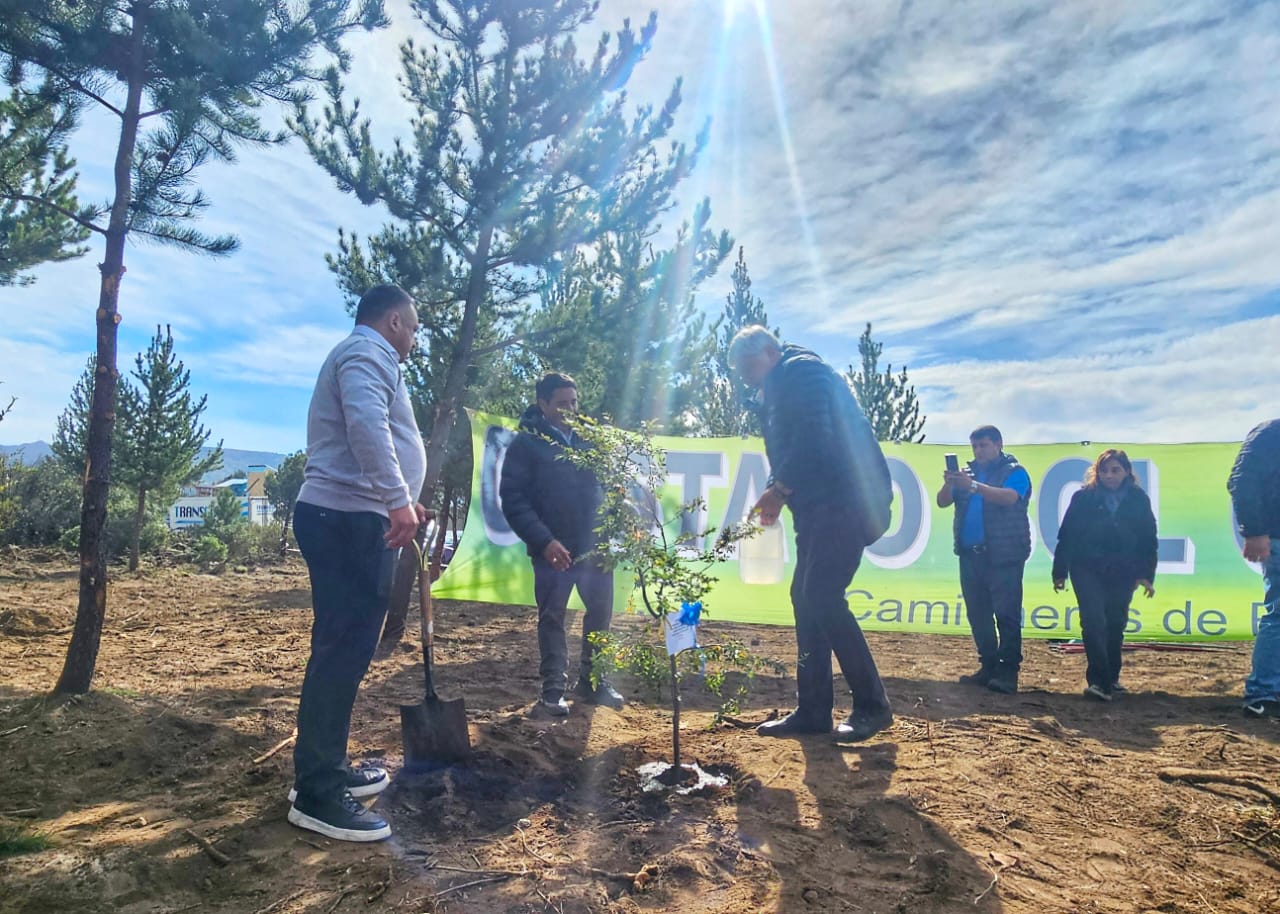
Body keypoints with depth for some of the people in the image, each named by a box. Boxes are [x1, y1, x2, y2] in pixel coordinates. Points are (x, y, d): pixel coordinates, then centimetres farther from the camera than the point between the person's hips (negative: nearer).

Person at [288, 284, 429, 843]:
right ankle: (316, 795, -5)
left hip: (350, 521, 11)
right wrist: (398, 499, -30)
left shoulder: (359, 356, 29)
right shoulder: (369, 352, -5)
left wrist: (404, 505, 34)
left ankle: (327, 769, 24)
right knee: (341, 653, -10)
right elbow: (367, 425, -25)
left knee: (346, 651, 14)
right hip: (349, 520, -11)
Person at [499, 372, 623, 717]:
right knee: (551, 618, 3)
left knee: (601, 612, 10)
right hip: (554, 549, -4)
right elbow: (513, 500, -9)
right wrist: (543, 541, -18)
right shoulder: (526, 444, -4)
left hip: (595, 545, 5)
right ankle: (553, 690, 13)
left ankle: (592, 681, 26)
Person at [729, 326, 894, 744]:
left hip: (847, 500, -10)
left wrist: (780, 488, -13)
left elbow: (814, 438, -20)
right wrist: (778, 493, 2)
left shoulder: (802, 370, -6)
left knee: (822, 596, -14)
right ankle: (813, 710, 13)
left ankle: (872, 705, -2)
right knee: (806, 598, 7)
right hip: (819, 506, 10)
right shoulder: (775, 392, 23)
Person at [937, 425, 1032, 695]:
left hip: (1004, 556, -5)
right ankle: (988, 666, 16)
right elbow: (943, 502, 6)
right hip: (970, 554, 6)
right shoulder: (967, 471, 13)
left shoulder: (1014, 471, -2)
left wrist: (973, 485, -34)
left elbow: (1008, 497, -21)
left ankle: (1008, 671, -4)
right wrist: (949, 484, -15)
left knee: (1006, 613, -7)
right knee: (977, 614, 8)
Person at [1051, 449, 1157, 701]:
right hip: (1087, 569, -2)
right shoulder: (1083, 498, -2)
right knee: (1094, 621, -12)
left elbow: (1148, 539, 6)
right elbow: (1066, 535, 0)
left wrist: (1146, 575, 1)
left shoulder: (1139, 500, 3)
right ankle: (1099, 681, -13)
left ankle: (1111, 677, 26)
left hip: (1123, 572, 2)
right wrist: (1060, 572, -1)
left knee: (1115, 624, 11)